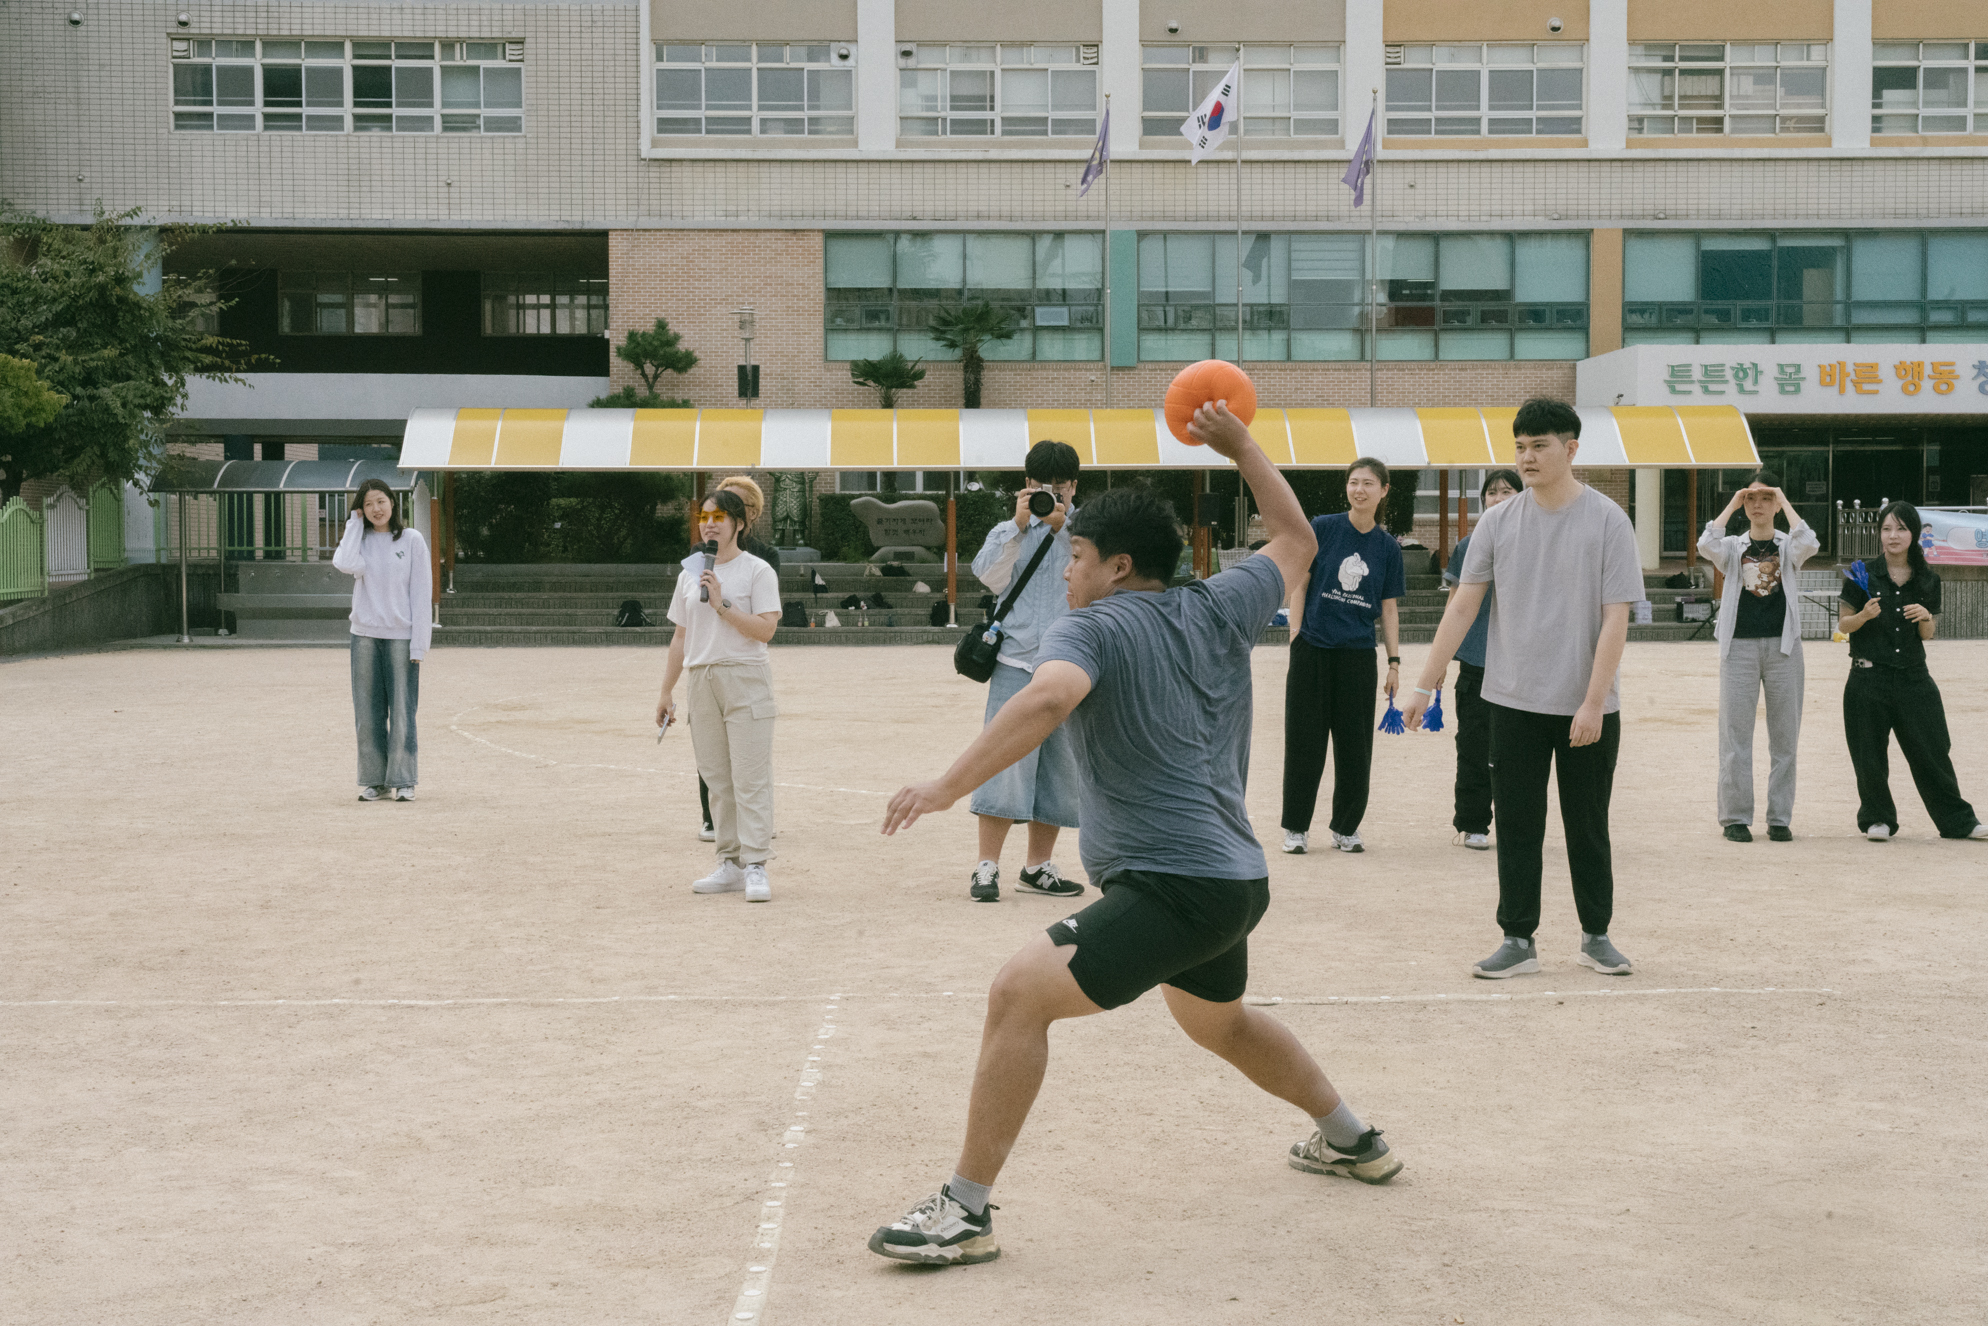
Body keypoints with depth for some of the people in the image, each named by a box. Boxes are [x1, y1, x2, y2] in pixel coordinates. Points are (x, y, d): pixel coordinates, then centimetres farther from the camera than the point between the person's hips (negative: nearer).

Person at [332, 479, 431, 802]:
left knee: (401, 712, -2)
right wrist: (355, 523, -3)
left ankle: (402, 781, 6)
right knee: (368, 714, 4)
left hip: (401, 637, -3)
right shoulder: (360, 539, 10)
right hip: (365, 636, 3)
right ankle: (373, 780, 11)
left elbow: (421, 593, -1)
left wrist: (419, 643, -7)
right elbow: (347, 564, -14)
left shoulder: (412, 540, 1)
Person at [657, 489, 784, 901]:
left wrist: (721, 605, -16)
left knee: (750, 777, -9)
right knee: (717, 778, 7)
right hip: (701, 679, 6)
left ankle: (755, 866, -8)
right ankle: (731, 864, 13)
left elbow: (765, 630, -12)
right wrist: (666, 691, 16)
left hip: (745, 680, -5)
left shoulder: (757, 571, -1)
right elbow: (681, 637, 18)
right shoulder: (689, 573, 15)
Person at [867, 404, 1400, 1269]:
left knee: (1019, 994, -14)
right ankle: (1352, 1141, 50)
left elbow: (1051, 695, -30)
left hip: (1172, 887, -9)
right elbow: (1296, 541, 27)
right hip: (1238, 878, 9)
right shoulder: (1218, 611, 10)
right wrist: (1241, 446, 31)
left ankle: (966, 1212, -16)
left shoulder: (1090, 629, -8)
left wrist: (948, 786, -33)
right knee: (1218, 1021, 35)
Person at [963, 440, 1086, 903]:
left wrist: (1061, 527, -13)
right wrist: (1019, 527, -11)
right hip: (1016, 662, -1)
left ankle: (1038, 866, 17)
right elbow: (991, 577, -5)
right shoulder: (1008, 532, 13)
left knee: (1060, 768, 6)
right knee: (1005, 761, -10)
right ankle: (986, 867, -7)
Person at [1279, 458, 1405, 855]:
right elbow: (1299, 586, 1)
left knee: (1355, 745, 6)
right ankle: (1296, 827, 13)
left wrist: (1394, 660, 6)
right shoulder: (1322, 528, -1)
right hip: (1313, 649, -2)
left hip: (1358, 655, 2)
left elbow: (1389, 608, 10)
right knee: (1305, 742, 2)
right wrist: (1295, 641, -5)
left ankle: (1346, 827, 19)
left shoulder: (1387, 546, 6)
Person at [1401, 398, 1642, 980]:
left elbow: (1615, 619, -9)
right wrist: (1425, 685, 0)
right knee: (1517, 826, 4)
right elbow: (1462, 605, 4)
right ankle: (1518, 940, 12)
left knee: (1589, 827, 8)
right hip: (1514, 702, 2)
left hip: (1587, 708, -2)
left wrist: (1593, 703, -15)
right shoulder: (1498, 522, 2)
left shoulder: (1608, 521, -6)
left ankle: (1596, 936, 22)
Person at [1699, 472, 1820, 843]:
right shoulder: (1733, 547, 10)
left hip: (1783, 645, 0)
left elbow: (1809, 544, -15)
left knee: (1784, 736, 3)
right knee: (1735, 734, -2)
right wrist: (1732, 505, -5)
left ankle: (1780, 818, 9)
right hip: (1739, 645, 0)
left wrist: (1785, 502, -6)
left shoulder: (1788, 546, 9)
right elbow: (1706, 546, -13)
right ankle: (1735, 817, 4)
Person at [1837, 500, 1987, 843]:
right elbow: (1843, 623, 2)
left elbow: (1928, 634, 10)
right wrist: (1864, 615, -18)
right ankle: (1878, 819, 19)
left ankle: (1957, 821, 14)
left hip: (1913, 676, 2)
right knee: (1871, 755, 2)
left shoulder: (1927, 580, 6)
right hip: (1869, 676, -2)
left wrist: (1925, 618, -11)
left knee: (1932, 750, 3)